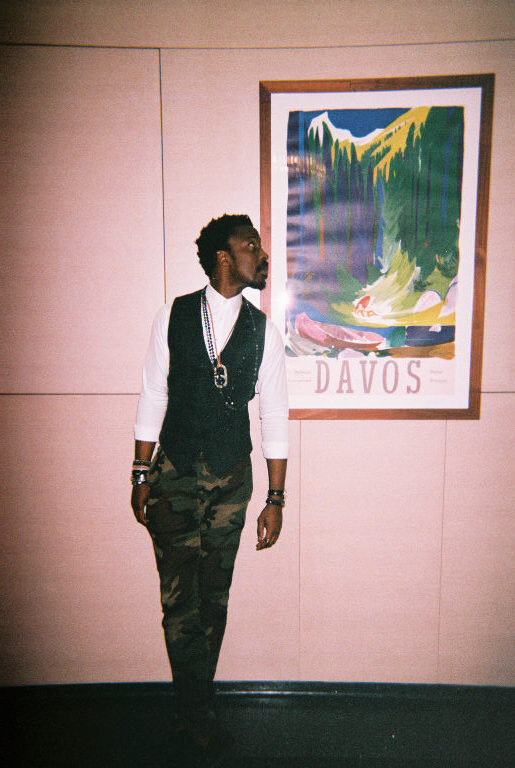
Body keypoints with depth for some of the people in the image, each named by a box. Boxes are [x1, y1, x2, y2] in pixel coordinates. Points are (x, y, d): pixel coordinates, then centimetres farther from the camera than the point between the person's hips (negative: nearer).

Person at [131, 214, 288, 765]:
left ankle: (193, 705, 37)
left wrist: (275, 500, -1)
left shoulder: (263, 332, -1)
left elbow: (275, 420, 0)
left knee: (214, 598, 12)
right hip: (175, 476, -1)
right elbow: (152, 398, 2)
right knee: (179, 599, 5)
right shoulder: (172, 317, -3)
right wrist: (141, 475, 2)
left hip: (231, 480, 1)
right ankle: (199, 712, 30)